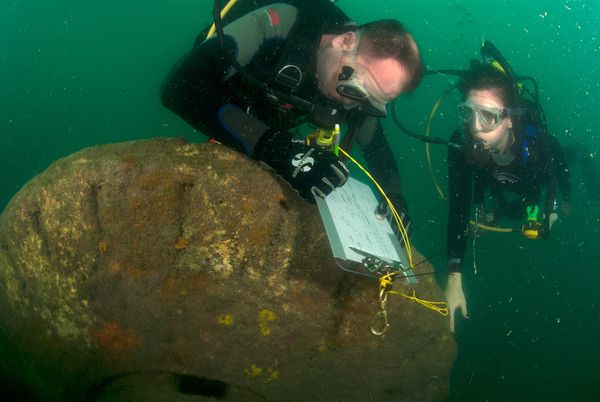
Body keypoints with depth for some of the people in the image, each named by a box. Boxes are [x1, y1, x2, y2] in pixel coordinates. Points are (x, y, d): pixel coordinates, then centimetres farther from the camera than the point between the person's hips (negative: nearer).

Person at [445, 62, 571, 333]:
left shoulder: (539, 144, -46)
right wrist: (454, 278, -46)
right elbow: (457, 209, -40)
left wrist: (563, 201, 0)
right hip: (496, 189, 1)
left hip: (535, 190, 0)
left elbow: (560, 168, -20)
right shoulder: (461, 145, -43)